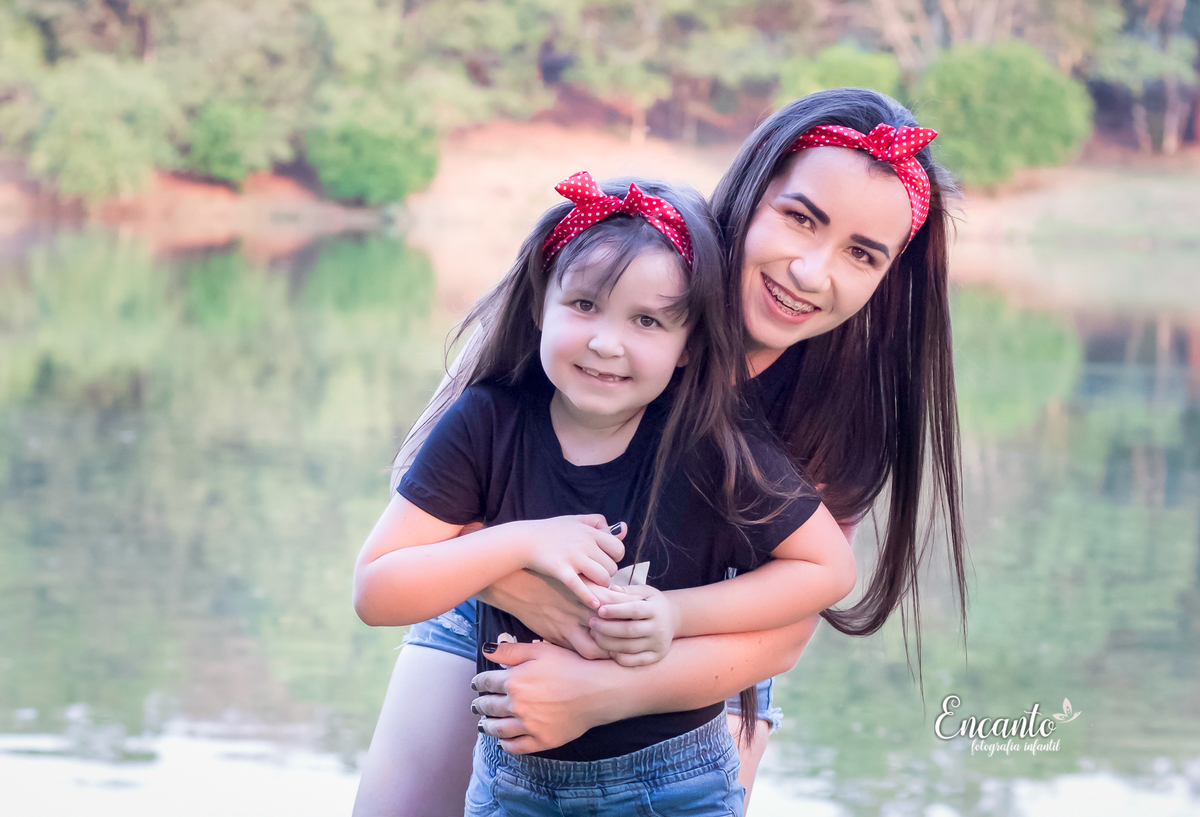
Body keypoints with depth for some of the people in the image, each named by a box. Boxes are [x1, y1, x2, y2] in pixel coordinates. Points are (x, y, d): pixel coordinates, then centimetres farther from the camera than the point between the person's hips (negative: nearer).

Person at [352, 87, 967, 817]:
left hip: (697, 663, 1)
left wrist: (606, 693, -39)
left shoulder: (848, 405, -22)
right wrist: (515, 577, -44)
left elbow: (779, 634, -23)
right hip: (501, 610, 0)